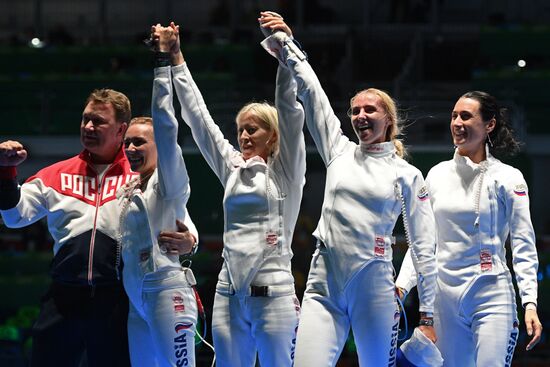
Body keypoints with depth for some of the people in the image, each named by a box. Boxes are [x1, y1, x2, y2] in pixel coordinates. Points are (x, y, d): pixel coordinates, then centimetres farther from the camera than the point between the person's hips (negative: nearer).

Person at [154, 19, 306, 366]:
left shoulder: (286, 169, 3)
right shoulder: (231, 167, 15)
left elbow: (289, 109, -8)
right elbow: (198, 116, 14)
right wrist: (176, 61, 12)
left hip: (273, 292, -5)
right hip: (229, 294, 5)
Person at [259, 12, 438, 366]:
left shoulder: (408, 175, 5)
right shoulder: (339, 152, 13)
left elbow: (424, 248, 4)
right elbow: (310, 90, 9)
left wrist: (428, 314, 0)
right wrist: (285, 44, 3)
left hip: (373, 291, -2)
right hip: (324, 286, 2)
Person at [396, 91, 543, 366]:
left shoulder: (508, 178, -1)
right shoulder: (437, 175, 10)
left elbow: (523, 245, -3)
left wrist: (530, 303, -13)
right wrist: (402, 285, 1)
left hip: (491, 297, -4)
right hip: (444, 296, 4)